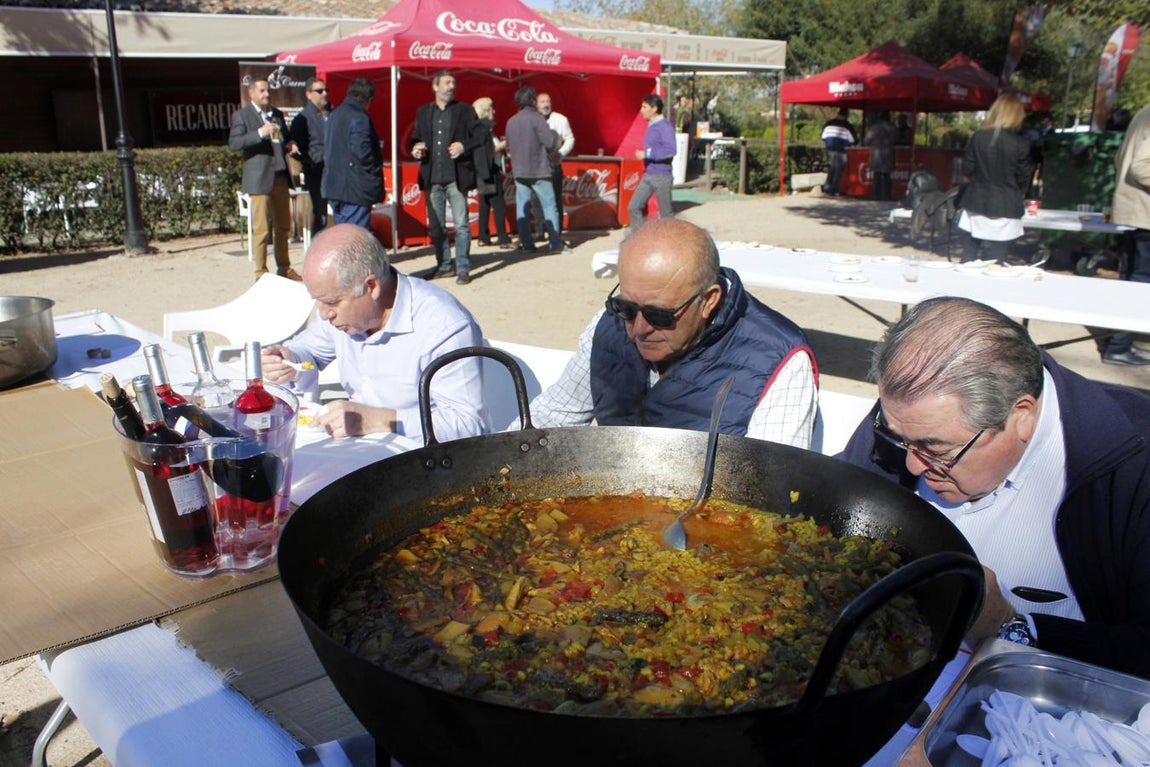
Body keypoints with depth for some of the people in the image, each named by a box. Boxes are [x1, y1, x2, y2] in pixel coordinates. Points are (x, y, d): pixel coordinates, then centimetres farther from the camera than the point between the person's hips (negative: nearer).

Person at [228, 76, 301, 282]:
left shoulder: (277, 114, 18)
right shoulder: (241, 115, -2)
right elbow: (233, 143, -14)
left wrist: (289, 147, 7)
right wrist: (260, 133, -23)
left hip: (280, 177, 6)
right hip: (259, 179, -6)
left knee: (283, 226, 10)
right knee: (261, 229, -6)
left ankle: (284, 268, 21)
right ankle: (261, 272, 1)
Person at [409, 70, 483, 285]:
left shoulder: (465, 110, 7)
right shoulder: (423, 112, 15)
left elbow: (480, 136, 4)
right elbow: (415, 139, 20)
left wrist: (464, 146, -12)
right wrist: (415, 149, -2)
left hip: (456, 177, -3)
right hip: (432, 178, 3)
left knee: (461, 225, -5)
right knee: (435, 226, 8)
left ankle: (463, 267, 2)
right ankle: (444, 265, 19)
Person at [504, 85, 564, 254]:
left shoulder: (511, 121, 7)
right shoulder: (536, 118, -9)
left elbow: (508, 147, 13)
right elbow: (550, 142, -13)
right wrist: (555, 135, 8)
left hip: (519, 172, 5)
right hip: (539, 171, -5)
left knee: (522, 208, 6)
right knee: (549, 206, 2)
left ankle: (526, 244, 3)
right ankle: (555, 244, 0)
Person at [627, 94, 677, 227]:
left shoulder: (665, 127, -13)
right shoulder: (651, 126, 13)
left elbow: (671, 150, -24)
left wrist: (646, 154, -23)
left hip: (661, 176, -8)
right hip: (647, 175, 8)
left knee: (666, 213, 2)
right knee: (633, 207, 2)